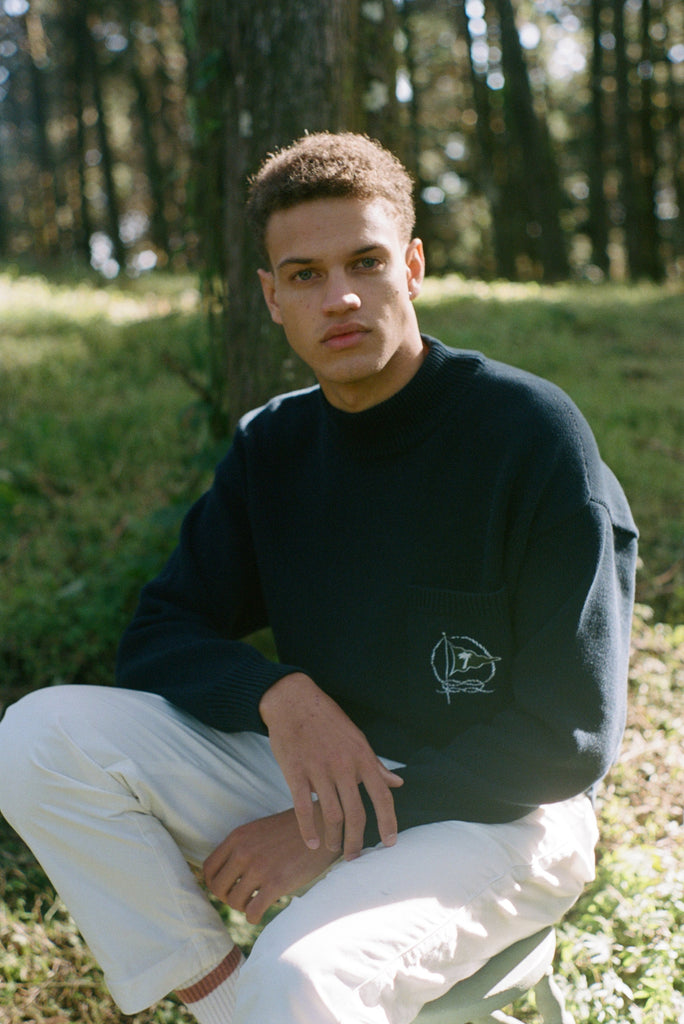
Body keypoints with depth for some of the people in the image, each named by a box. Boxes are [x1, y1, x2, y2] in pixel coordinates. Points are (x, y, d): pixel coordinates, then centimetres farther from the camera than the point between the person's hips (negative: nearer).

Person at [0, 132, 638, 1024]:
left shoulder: (532, 432, -15)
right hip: (329, 772, 6)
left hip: (494, 813, -5)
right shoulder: (272, 446, 2)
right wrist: (277, 691, -19)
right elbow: (157, 639, 3)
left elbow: (568, 739, -15)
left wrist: (338, 831, -18)